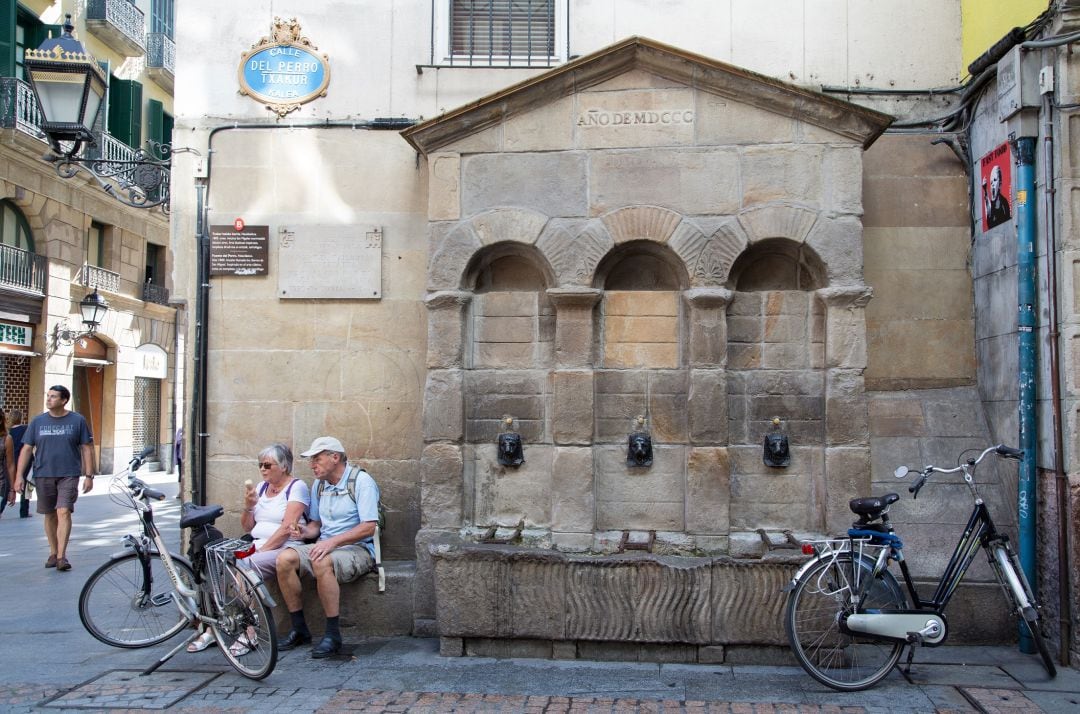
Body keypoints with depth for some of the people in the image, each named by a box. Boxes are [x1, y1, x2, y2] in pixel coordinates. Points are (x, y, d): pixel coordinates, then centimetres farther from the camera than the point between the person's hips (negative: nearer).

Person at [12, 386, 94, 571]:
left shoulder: (77, 421, 0)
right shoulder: (37, 421, 6)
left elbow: (87, 449, 2)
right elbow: (27, 449, 8)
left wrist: (89, 475, -2)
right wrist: (19, 475, 1)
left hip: (68, 475, -3)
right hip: (43, 475, 3)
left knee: (64, 512, -13)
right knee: (50, 515, 10)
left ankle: (62, 556, -13)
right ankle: (53, 553, 23)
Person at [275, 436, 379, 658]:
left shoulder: (361, 481, -10)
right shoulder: (319, 485, 14)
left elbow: (368, 527, -18)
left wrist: (332, 542, -26)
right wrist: (305, 532, -2)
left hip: (358, 549, -7)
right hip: (326, 546, 7)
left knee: (322, 562, -37)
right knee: (285, 558, -19)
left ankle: (333, 635, -26)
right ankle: (299, 630, -10)